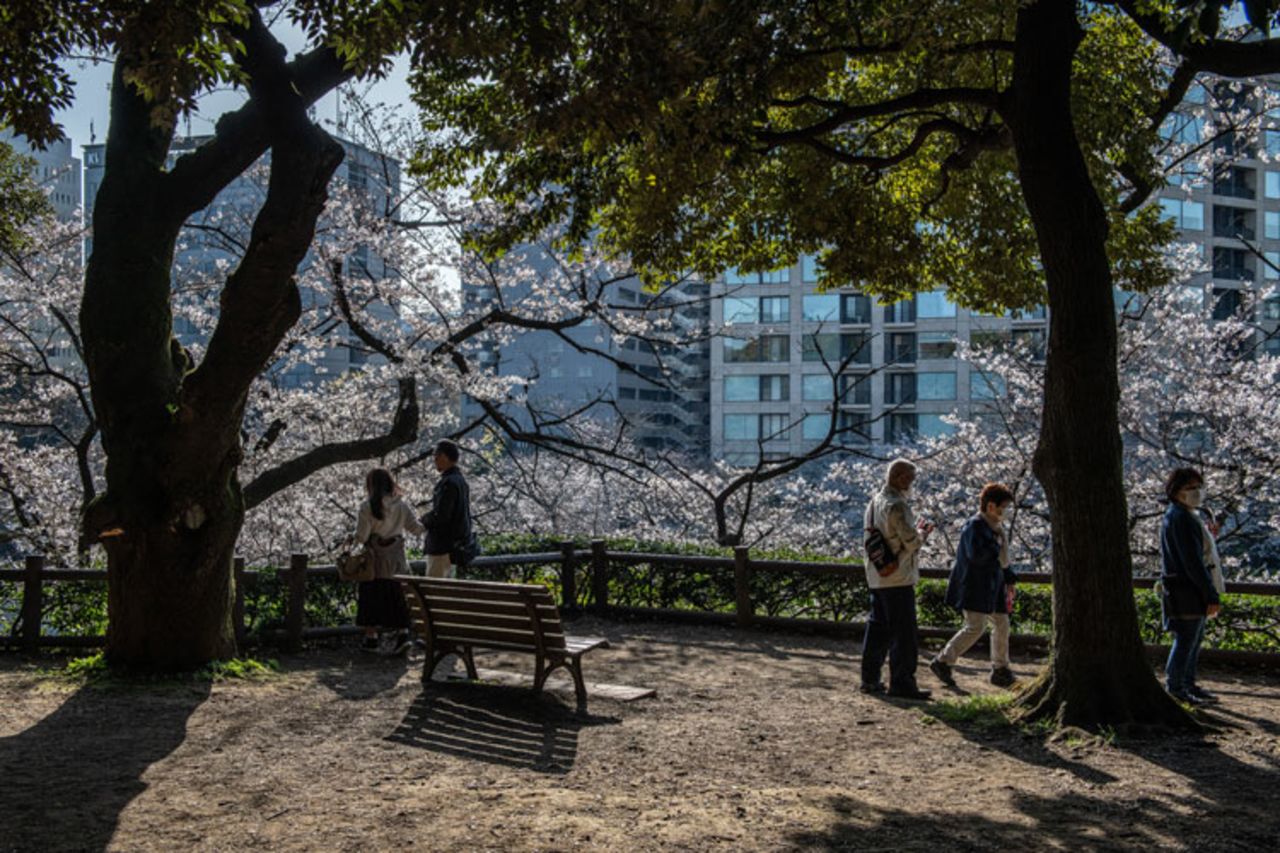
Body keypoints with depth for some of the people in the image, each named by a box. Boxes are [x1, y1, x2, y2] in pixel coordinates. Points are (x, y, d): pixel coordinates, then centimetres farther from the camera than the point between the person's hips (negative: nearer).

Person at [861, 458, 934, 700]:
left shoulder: (874, 502, 11)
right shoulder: (896, 505, -18)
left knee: (877, 628, 15)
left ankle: (870, 679, 20)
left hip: (877, 577, 9)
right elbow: (911, 542, -19)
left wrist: (916, 532, 15)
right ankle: (901, 682, 0)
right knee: (903, 633, -3)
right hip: (898, 579, -9)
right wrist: (921, 534, 3)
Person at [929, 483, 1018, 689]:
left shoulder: (996, 526, 14)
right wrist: (996, 546, -18)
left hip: (991, 586, 10)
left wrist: (1008, 579, 19)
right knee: (976, 627, -12)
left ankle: (1000, 670, 22)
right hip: (974, 586, -10)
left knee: (1002, 625, 11)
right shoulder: (975, 526, -16)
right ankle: (942, 662, -1)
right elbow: (976, 554, -31)